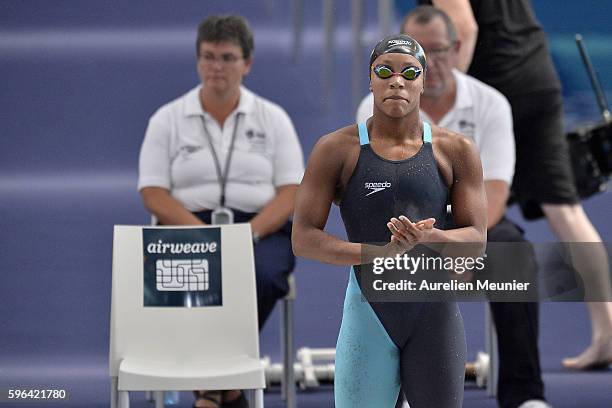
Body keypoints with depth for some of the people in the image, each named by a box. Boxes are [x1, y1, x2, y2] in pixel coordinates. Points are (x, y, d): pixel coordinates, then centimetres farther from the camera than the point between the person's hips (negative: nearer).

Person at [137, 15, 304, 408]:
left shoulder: (273, 118, 11)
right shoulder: (167, 120, 9)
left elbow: (291, 192, 4)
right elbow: (154, 194, 1)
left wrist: (250, 232, -15)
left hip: (261, 229, 1)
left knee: (262, 275, -36)